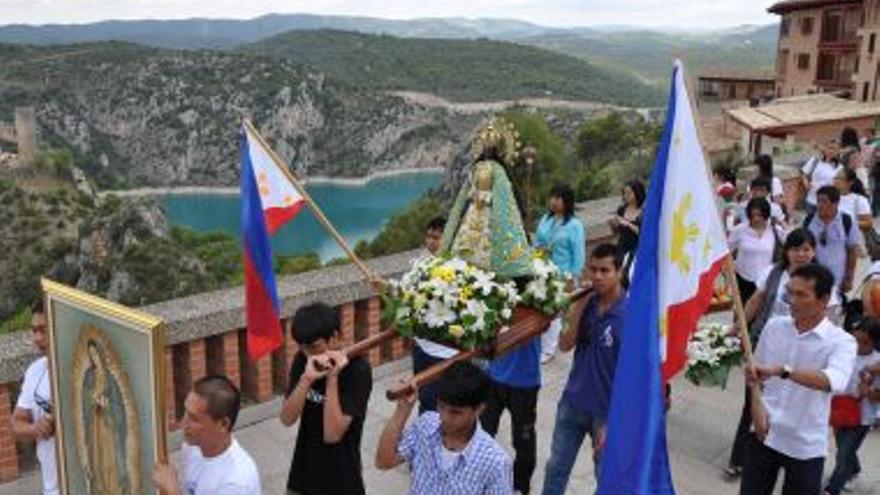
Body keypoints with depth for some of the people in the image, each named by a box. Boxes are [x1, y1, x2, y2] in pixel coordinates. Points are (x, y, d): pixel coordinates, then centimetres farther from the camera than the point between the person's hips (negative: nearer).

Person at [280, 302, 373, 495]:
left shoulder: (357, 370, -20)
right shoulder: (303, 360, -4)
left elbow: (332, 434, -24)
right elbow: (287, 419, -13)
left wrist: (332, 378, -29)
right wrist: (306, 379, -27)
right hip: (303, 475, 5)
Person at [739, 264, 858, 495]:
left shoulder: (841, 342, -14)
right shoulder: (774, 326, -1)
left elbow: (834, 381, -35)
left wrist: (780, 370, -44)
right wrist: (757, 408, -6)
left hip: (806, 446, -3)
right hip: (764, 434, 3)